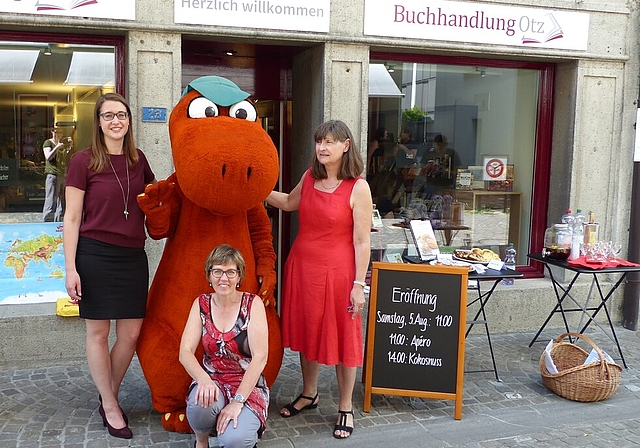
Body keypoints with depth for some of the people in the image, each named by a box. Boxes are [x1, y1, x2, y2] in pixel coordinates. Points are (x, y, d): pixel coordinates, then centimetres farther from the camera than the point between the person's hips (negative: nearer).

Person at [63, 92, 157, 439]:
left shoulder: (137, 159, 7)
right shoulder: (83, 161, -6)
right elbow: (72, 218, -6)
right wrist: (70, 268, -10)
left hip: (133, 256, 5)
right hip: (95, 255, -4)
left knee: (131, 333, 7)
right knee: (98, 332, 6)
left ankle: (109, 397, 29)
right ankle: (110, 407, 22)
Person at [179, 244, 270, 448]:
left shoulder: (253, 303, -9)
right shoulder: (201, 304, 0)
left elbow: (260, 358, -16)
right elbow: (185, 352, -8)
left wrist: (237, 401, -23)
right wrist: (204, 380, -28)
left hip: (247, 385, -2)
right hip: (211, 381, 2)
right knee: (200, 403, -33)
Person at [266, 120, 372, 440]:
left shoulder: (358, 188, -13)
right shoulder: (310, 176, 4)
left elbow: (362, 241, -13)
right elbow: (289, 203, 24)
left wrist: (359, 285, -15)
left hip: (337, 272, -6)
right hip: (302, 266, 6)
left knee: (342, 338, 6)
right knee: (306, 332, 18)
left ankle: (345, 408, 22)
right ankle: (309, 394, 38)